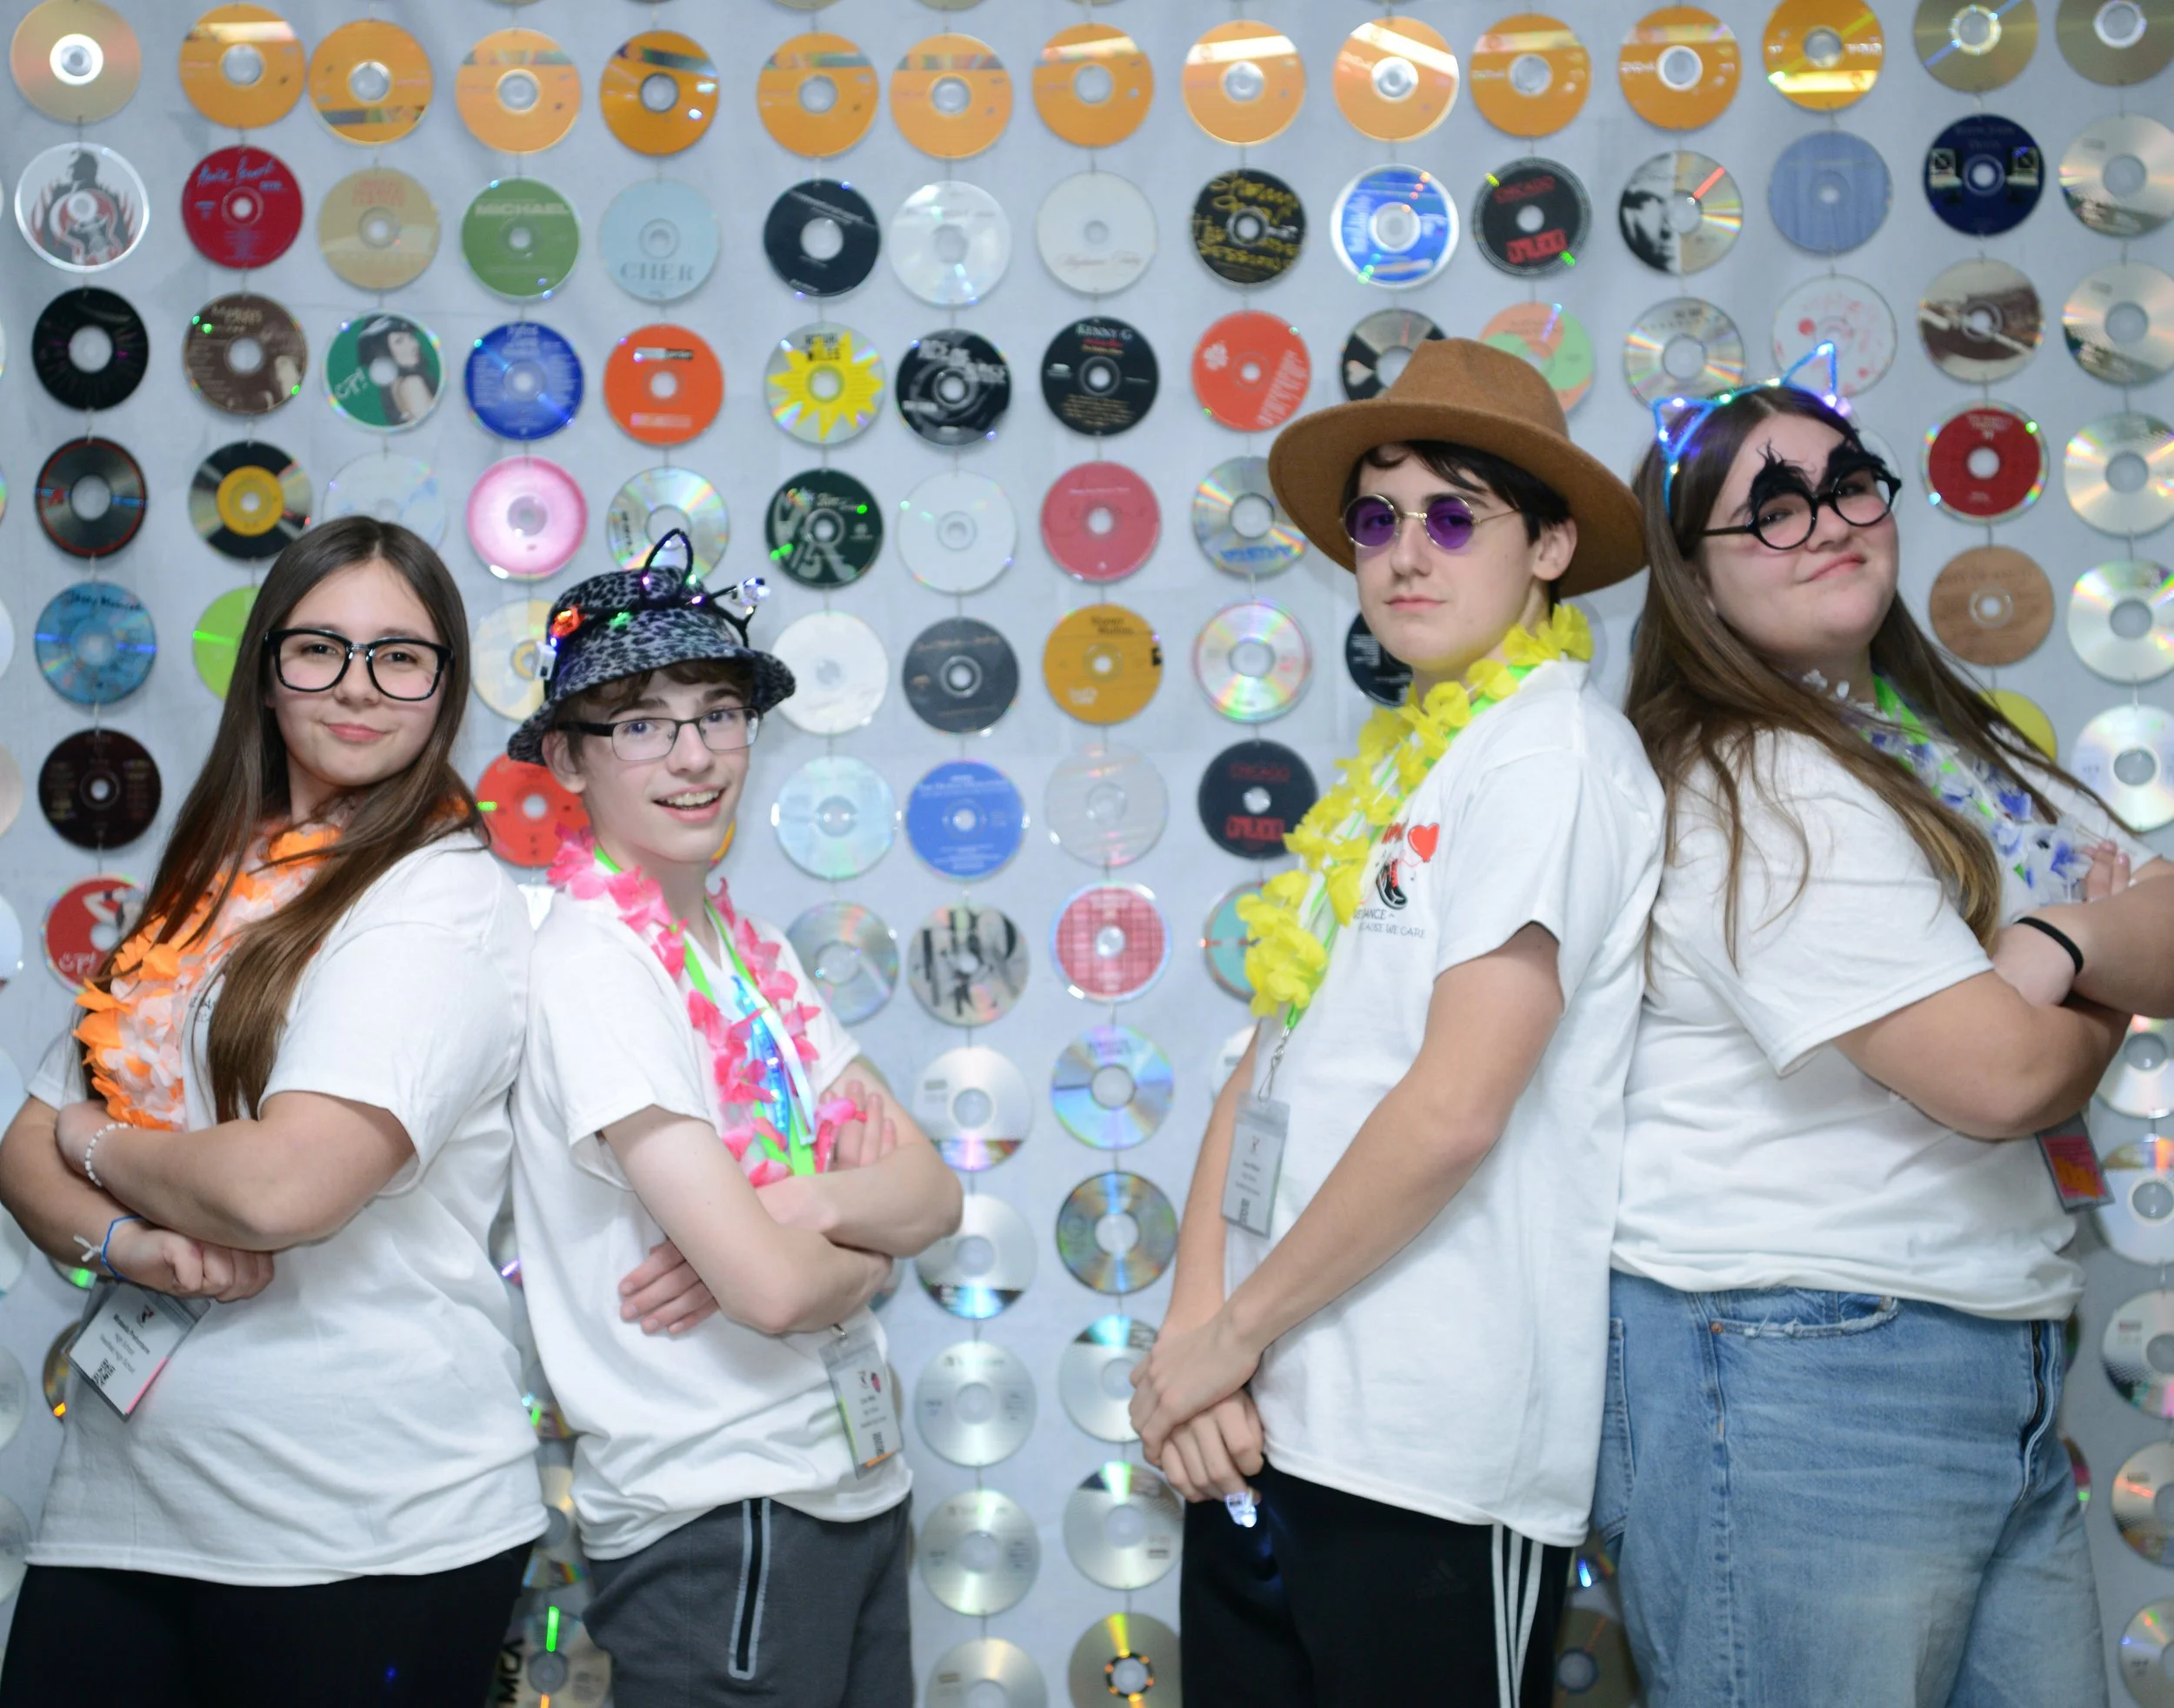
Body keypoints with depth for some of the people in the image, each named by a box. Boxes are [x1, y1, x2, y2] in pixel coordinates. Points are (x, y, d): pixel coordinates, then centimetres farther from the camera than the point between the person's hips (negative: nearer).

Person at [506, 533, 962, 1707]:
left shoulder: (753, 950, 7)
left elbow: (933, 1194, 1)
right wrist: (867, 1245, -4)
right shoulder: (593, 964, -17)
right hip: (717, 1515, -7)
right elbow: (772, 1286, -24)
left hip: (856, 1476, 8)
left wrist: (803, 1204, -18)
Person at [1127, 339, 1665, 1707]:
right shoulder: (1388, 767, 13)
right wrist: (1196, 1325, -5)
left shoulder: (1554, 751, -10)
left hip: (1432, 1459, -7)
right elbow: (1269, 1068, 8)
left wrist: (1233, 1334, -10)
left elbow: (1454, 1109, -19)